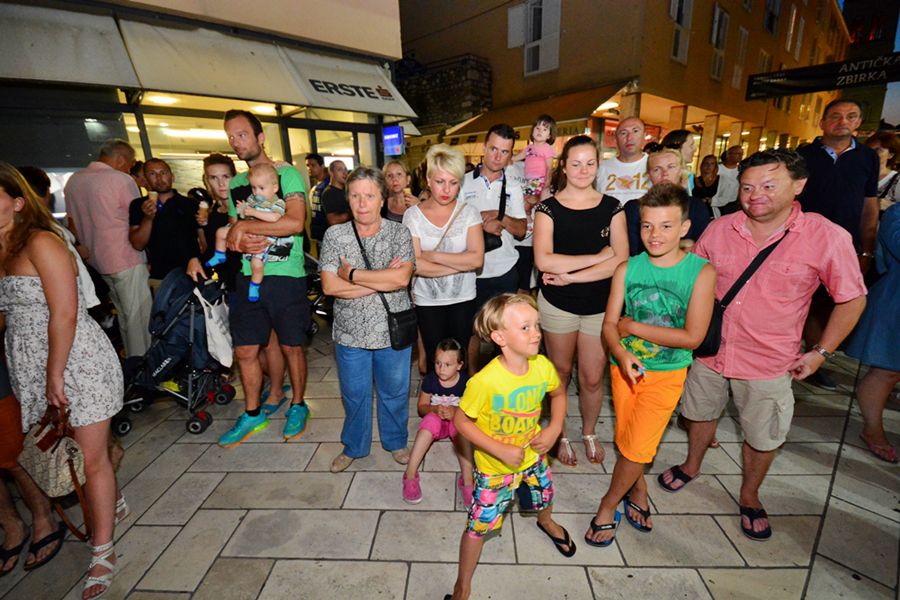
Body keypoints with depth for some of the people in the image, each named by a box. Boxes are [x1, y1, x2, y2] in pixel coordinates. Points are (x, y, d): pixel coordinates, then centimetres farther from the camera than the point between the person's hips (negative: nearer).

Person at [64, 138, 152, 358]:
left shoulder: (73, 180, 11)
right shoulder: (121, 179, -10)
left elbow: (72, 224, 16)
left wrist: (86, 249, 24)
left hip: (96, 261, 8)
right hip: (127, 260, -8)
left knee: (124, 315, 16)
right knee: (139, 315, -3)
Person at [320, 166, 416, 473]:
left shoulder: (399, 232, -5)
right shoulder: (334, 235, -3)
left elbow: (402, 278, -20)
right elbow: (329, 286, -14)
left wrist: (352, 274, -17)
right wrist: (383, 280, -18)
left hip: (392, 330, -1)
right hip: (350, 332, 1)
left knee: (394, 392, 16)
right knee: (354, 395, 17)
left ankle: (395, 442, 41)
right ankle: (353, 446, 41)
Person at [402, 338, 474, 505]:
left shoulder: (465, 381, -14)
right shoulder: (430, 379, -11)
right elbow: (421, 407, -4)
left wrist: (455, 410, -29)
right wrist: (435, 409, -26)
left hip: (457, 420, -1)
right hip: (436, 420, 1)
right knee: (431, 419, -34)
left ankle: (467, 480, -38)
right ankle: (410, 475, -31)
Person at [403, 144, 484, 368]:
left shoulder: (469, 212, -4)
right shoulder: (412, 215, -7)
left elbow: (477, 259, -16)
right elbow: (415, 265, -16)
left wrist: (431, 255, -17)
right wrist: (462, 264, -17)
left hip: (463, 298, 1)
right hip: (427, 301, 0)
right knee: (436, 359, 11)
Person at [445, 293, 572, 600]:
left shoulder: (543, 366, -20)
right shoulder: (485, 381, -35)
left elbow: (558, 394, 2)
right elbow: (461, 420, -23)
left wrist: (554, 428, -11)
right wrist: (500, 451, -25)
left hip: (533, 457, 5)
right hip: (495, 467, -5)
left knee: (545, 497, 32)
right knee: (479, 525, 10)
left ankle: (546, 522, 70)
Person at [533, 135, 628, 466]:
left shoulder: (612, 207, 2)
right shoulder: (548, 208, -4)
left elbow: (621, 260, -10)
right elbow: (543, 260, -19)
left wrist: (570, 275, -17)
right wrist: (598, 256, -16)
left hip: (600, 305, 2)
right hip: (557, 305, -1)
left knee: (592, 377, 11)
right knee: (560, 372, 14)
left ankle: (589, 432, 38)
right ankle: (560, 435, 35)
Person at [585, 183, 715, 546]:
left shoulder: (702, 272, -13)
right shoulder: (627, 269, -7)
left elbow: (693, 336, -17)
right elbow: (609, 324, -7)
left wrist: (633, 327, -15)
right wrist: (622, 353, -27)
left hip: (666, 373, -2)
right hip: (625, 367, 3)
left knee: (637, 447, 0)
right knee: (626, 441, 16)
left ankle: (607, 507, 24)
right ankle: (637, 494, 43)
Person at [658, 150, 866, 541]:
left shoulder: (828, 237, -13)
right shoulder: (719, 229, -6)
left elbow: (852, 299, -3)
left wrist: (821, 352, -5)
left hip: (769, 363, -1)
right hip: (708, 351, 2)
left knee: (763, 438, 16)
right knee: (701, 413, 22)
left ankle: (749, 496, 43)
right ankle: (692, 466, 49)